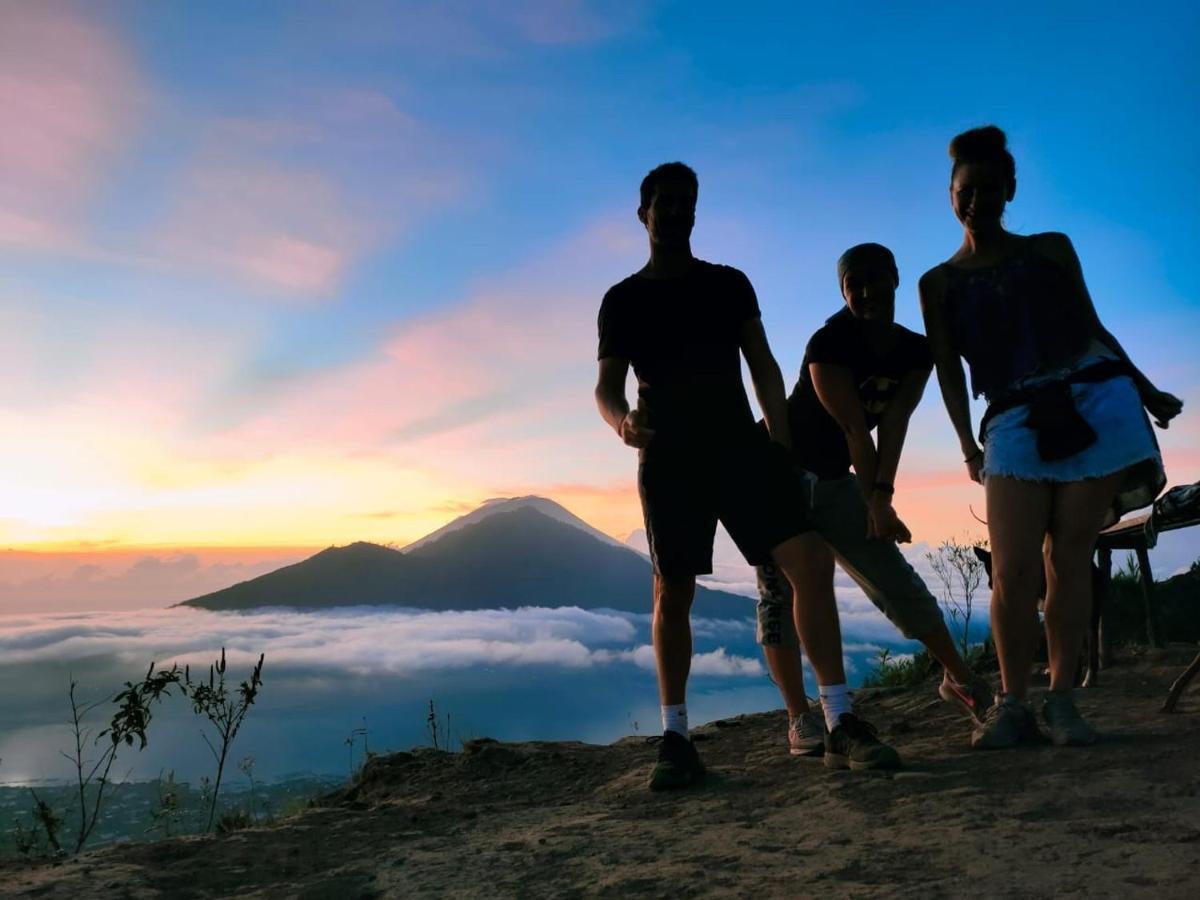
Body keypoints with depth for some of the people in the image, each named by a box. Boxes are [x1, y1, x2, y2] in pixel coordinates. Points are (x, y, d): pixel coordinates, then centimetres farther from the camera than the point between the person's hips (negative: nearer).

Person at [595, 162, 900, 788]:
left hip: (741, 444, 2)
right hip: (668, 459, -1)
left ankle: (842, 719, -5)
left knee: (805, 562, -12)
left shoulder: (730, 284, 15)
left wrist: (781, 443, -1)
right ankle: (675, 737, 9)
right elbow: (607, 387, 3)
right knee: (671, 594, -2)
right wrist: (622, 421, -21)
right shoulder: (623, 300, 10)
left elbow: (763, 367, 11)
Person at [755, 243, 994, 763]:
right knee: (782, 591, -10)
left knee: (897, 582, 7)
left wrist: (881, 496, -23)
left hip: (835, 481, 6)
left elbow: (894, 423, -12)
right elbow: (855, 430, -22)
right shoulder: (829, 345, -22)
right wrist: (876, 504, -19)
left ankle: (960, 680, 21)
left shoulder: (916, 353, -1)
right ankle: (799, 719, -7)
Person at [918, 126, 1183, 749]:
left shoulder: (1052, 248, 15)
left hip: (1096, 404, 1)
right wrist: (967, 445, -4)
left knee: (1069, 559, -1)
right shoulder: (939, 283, 12)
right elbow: (949, 371, 5)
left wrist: (1147, 391, 19)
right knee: (1013, 572, -11)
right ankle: (1013, 703, 2)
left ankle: (1061, 699, 7)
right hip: (1016, 423, -1)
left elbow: (1094, 327, 19)